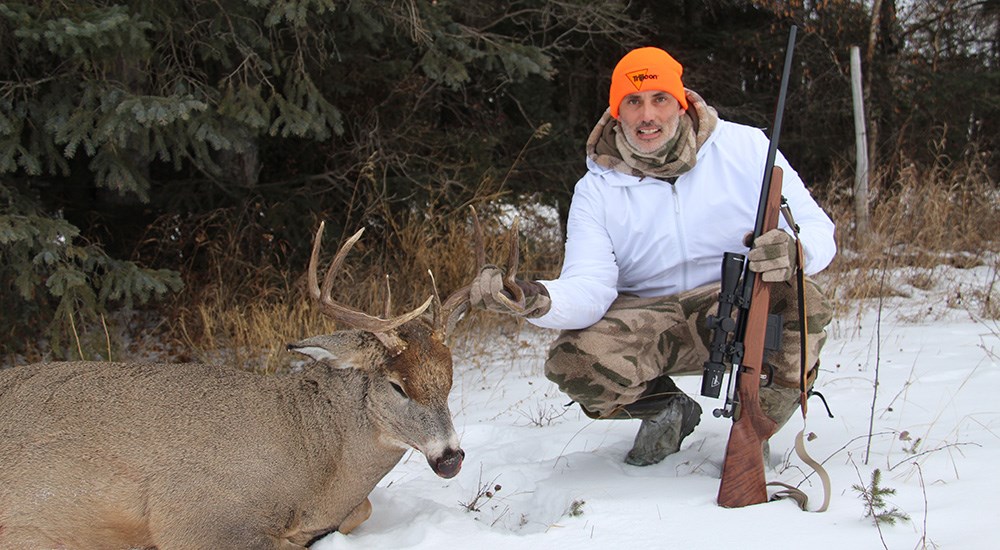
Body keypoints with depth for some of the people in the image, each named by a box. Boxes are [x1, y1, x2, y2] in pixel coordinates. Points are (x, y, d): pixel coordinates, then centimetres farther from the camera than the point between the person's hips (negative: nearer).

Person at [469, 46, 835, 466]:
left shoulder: (744, 147, -4)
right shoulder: (597, 189, -1)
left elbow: (819, 230, -6)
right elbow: (590, 289, -14)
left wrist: (794, 247, -32)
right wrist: (537, 300, -38)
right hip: (648, 319, 1)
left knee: (803, 300, -33)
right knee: (572, 361, -27)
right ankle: (667, 408, 8)